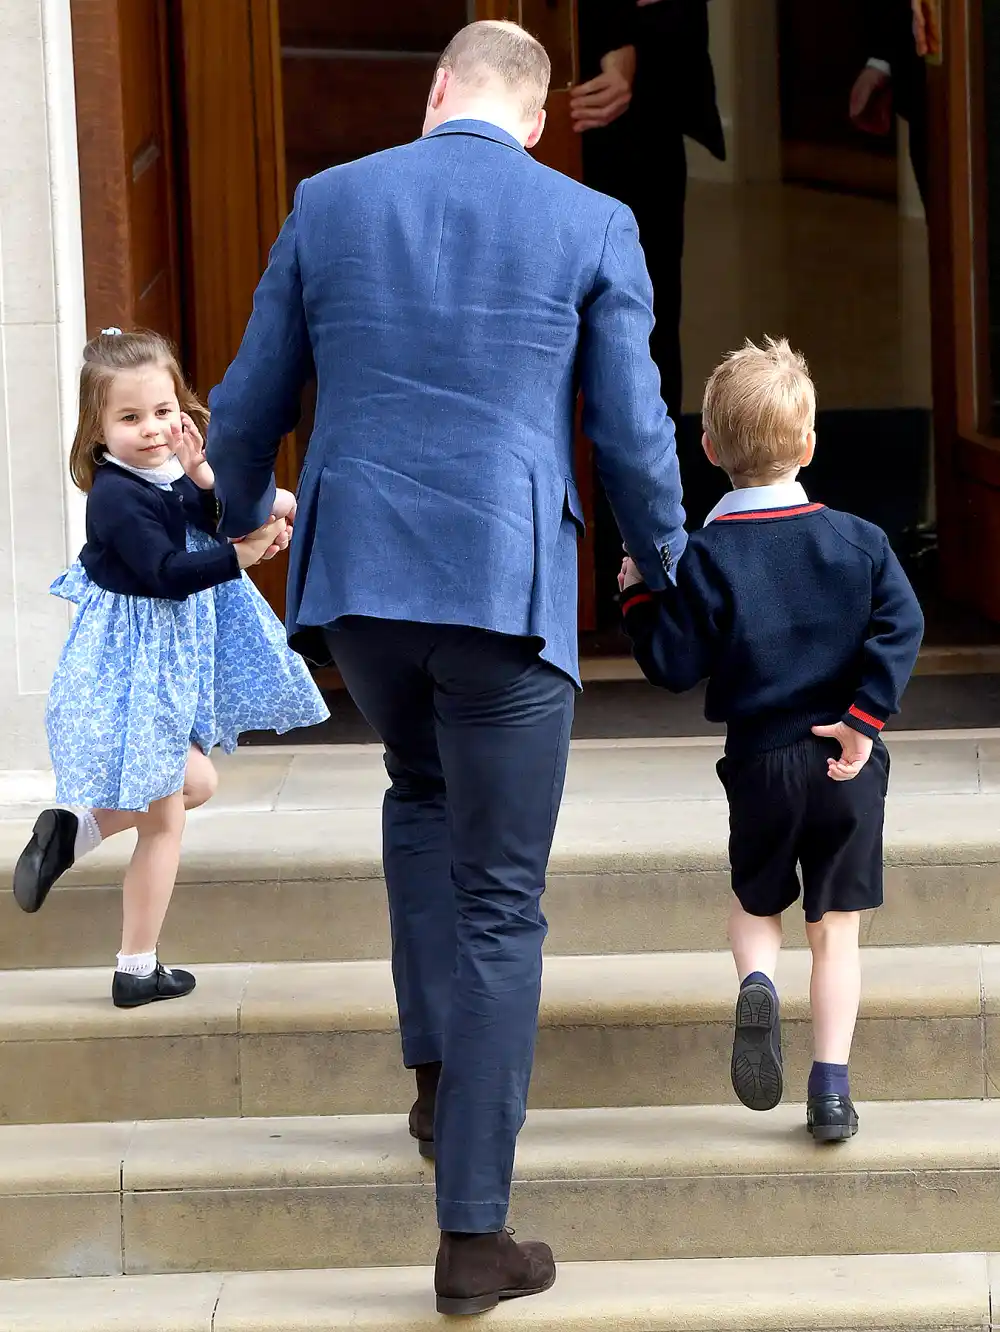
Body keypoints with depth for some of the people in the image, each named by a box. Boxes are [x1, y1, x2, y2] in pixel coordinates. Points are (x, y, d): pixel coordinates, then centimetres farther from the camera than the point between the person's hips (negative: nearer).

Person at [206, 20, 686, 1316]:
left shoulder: (327, 204, 5)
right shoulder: (592, 226, 0)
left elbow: (247, 409, 11)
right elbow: (633, 436, 0)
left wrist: (237, 518, 33)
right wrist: (666, 566, 20)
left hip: (353, 580, 3)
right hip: (508, 591, -2)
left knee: (421, 793, 33)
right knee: (500, 906, 6)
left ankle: (438, 1068, 21)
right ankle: (473, 1237, 4)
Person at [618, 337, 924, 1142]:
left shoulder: (709, 556, -8)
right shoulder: (858, 541, -1)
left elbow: (675, 664, -9)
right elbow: (902, 625, -10)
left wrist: (638, 600, 6)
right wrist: (865, 717, -9)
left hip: (761, 762, -1)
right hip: (848, 762, 1)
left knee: (757, 901, 21)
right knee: (837, 925, 8)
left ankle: (757, 983, -12)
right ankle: (832, 1086, 0)